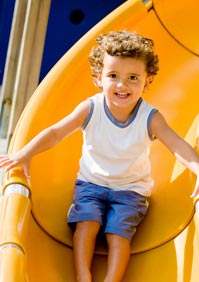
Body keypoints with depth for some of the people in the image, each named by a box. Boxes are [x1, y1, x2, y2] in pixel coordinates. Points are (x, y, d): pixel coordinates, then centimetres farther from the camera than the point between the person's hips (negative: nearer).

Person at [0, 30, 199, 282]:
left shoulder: (150, 118, -15)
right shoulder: (90, 109, -13)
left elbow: (178, 145, -24)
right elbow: (56, 132, -16)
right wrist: (25, 153, -29)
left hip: (130, 189, -1)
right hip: (91, 182, 1)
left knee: (118, 232, -19)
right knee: (86, 223, -20)